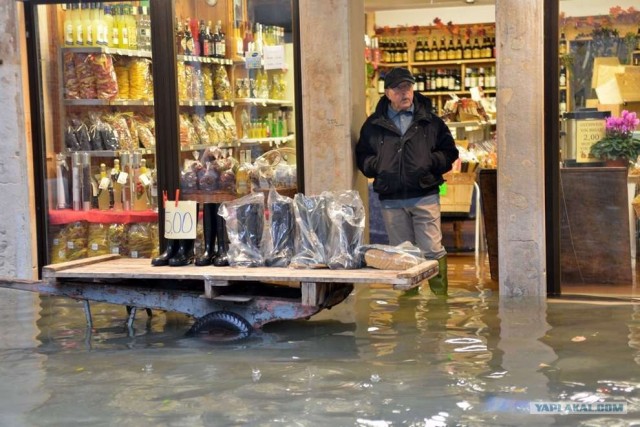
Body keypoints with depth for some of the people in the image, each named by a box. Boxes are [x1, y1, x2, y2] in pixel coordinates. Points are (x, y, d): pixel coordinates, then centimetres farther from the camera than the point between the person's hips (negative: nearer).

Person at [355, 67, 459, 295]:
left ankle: (440, 295, 5)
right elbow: (362, 156, 14)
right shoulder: (374, 124, 9)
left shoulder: (430, 121, 7)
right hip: (391, 199, 2)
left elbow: (449, 151, 11)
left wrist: (431, 162, -8)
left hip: (425, 196, -2)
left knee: (432, 250, -4)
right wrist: (377, 167, -6)